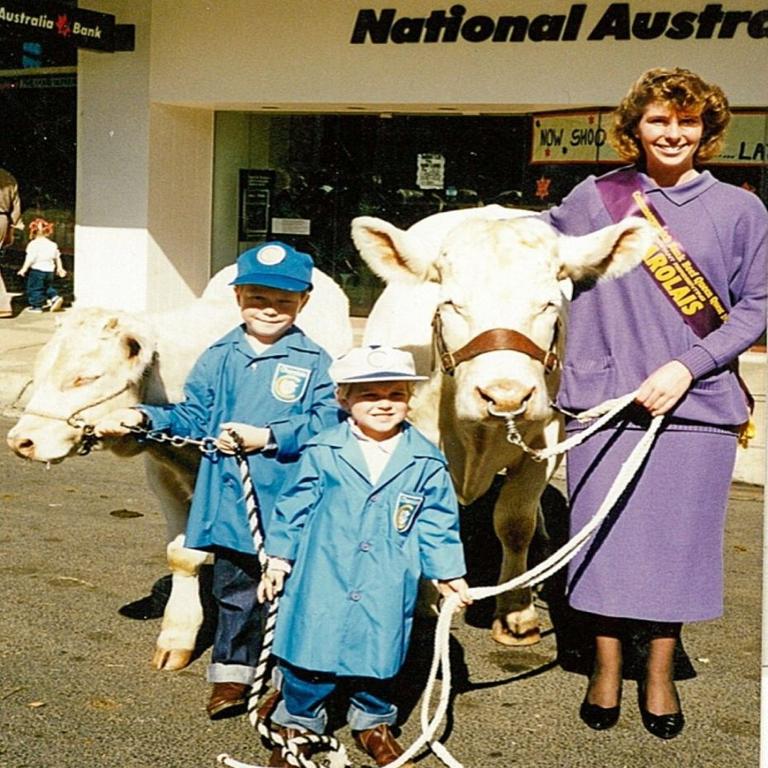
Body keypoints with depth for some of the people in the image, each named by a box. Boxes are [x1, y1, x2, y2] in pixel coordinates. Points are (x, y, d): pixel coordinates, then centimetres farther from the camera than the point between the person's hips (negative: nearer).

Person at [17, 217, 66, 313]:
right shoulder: (52, 244, 8)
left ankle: (36, 306, 8)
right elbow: (57, 257, 15)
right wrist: (59, 268, 26)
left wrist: (24, 269, -14)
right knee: (48, 287, 22)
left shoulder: (33, 244, -13)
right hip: (49, 270, 7)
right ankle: (55, 297, 1)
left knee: (34, 288, 5)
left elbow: (30, 258, -18)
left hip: (37, 270, -6)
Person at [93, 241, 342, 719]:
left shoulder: (315, 362, -4)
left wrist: (267, 437, -22)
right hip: (230, 503, 3)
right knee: (234, 590, 15)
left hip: (290, 507, -3)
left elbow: (326, 423, -14)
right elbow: (191, 418, 9)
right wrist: (143, 418, -5)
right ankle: (232, 673, 30)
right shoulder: (218, 358, 7)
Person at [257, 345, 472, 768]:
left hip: (386, 589, 1)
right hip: (323, 581, -1)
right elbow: (293, 507, 2)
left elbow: (437, 523, 6)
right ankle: (296, 724, 26)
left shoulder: (425, 461, -2)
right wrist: (279, 558, 3)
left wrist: (447, 573, 7)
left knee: (378, 653, 13)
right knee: (310, 652, 5)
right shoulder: (322, 453, -6)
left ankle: (373, 724, 36)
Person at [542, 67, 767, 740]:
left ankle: (660, 674, 26)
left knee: (678, 539, 7)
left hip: (696, 406, 0)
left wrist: (688, 366, -10)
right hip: (604, 399, 1)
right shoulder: (595, 197, 5)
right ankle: (606, 668, 25)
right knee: (603, 534, 6)